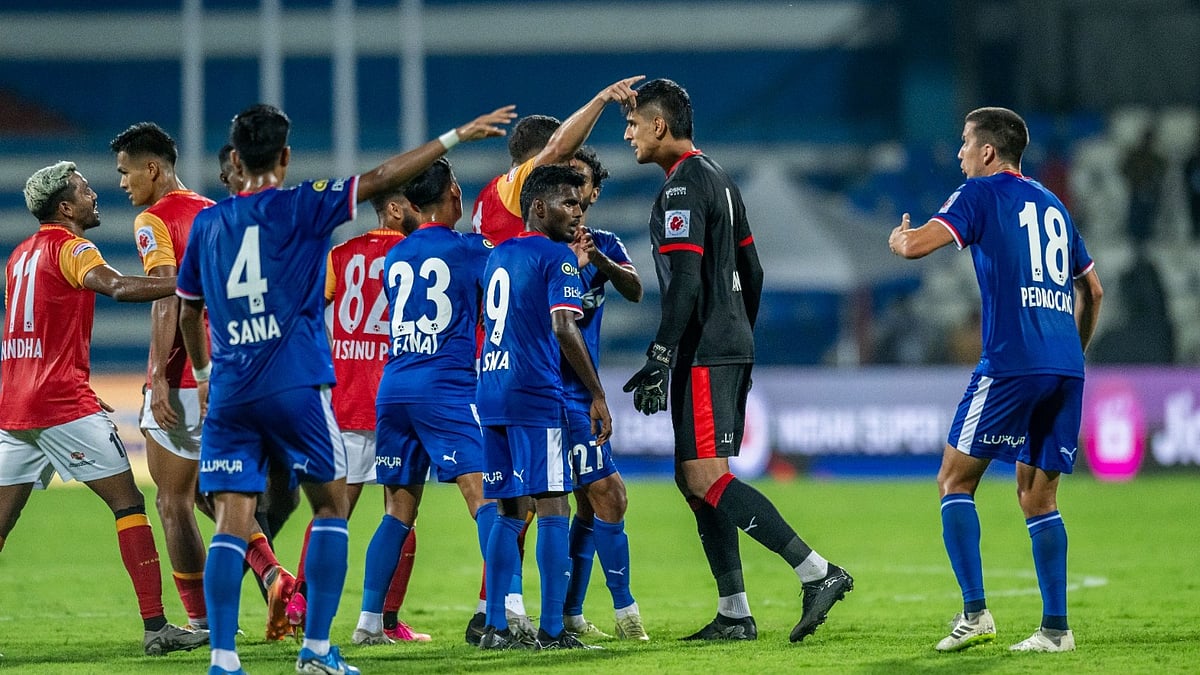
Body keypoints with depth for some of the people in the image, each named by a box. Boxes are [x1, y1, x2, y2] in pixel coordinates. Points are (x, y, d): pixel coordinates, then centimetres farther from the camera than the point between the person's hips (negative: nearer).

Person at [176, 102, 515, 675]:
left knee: (231, 524, 0)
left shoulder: (207, 223, 11)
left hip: (229, 393, 3)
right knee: (332, 505, 11)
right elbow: (381, 179, -5)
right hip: (295, 387, -3)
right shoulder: (301, 207, -2)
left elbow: (187, 311, 20)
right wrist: (456, 137, -1)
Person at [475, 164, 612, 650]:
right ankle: (551, 630, -9)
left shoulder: (496, 258, 18)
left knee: (509, 513, 10)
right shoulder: (557, 258, -6)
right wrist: (597, 395, -12)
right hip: (536, 395, -8)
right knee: (552, 509, -6)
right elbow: (564, 329, -16)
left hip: (491, 393, 8)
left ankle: (495, 627, 6)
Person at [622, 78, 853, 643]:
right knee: (694, 479, 11)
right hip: (731, 348, 10)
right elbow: (751, 272, 22)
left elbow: (684, 284, -21)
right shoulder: (718, 180, 18)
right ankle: (734, 614, 9)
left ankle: (817, 572, -19)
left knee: (706, 479, -14)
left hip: (704, 355, -10)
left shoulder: (682, 188, -13)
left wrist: (658, 361, -23)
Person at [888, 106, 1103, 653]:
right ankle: (1055, 627, 2)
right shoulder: (1052, 205, 21)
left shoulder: (982, 193, 1)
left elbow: (916, 244, -10)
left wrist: (897, 238, 13)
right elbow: (1092, 289, 27)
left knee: (955, 480, 3)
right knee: (1038, 496, 10)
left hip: (1011, 363, -6)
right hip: (1066, 370, 6)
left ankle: (975, 612, -8)